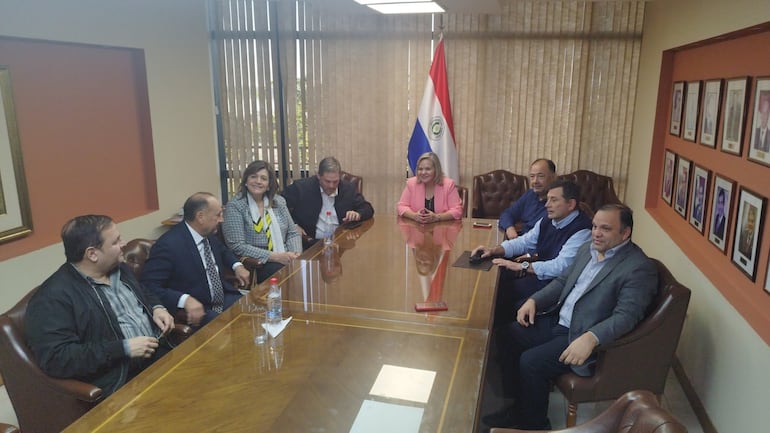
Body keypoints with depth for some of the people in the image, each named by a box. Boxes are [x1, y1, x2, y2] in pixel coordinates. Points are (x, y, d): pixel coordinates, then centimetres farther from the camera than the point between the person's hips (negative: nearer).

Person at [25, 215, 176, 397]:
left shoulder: (119, 269, 12)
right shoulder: (53, 297, -12)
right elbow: (55, 358, -19)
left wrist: (157, 308, 5)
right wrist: (124, 348, -21)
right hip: (122, 380, -8)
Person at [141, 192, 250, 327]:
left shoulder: (209, 234, 3)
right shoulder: (169, 245, -21)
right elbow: (149, 286, -23)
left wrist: (237, 265, 7)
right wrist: (185, 300, -34)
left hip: (224, 298, 8)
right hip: (196, 310, -8)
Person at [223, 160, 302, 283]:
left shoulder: (279, 201, 11)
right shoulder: (235, 206, -3)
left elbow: (293, 233, 14)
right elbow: (237, 246, -11)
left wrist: (296, 254, -7)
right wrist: (275, 256, -17)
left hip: (285, 259, 5)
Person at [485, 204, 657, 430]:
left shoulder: (639, 268, -17)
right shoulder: (588, 249, 9)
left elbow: (625, 316, -26)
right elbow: (563, 281, 17)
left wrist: (590, 339, -40)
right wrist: (534, 300, 1)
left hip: (581, 337, -9)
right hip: (557, 320, 9)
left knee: (531, 361, -21)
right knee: (511, 334, 1)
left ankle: (533, 424, 5)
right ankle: (520, 409, 15)